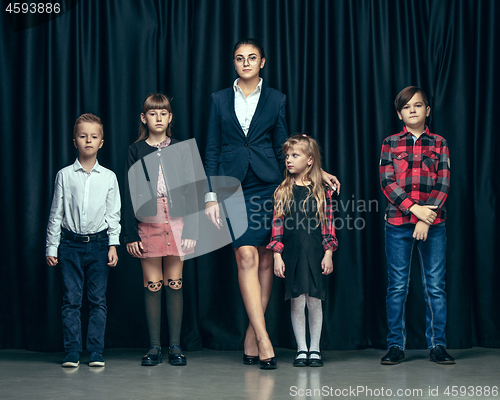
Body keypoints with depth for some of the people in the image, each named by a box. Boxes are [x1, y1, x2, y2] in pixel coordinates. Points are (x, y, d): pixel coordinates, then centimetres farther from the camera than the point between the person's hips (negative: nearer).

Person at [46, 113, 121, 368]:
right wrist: (51, 246, 3)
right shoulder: (64, 175, 3)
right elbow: (56, 213, 5)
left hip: (98, 243, 0)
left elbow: (114, 214, 7)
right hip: (71, 243, 0)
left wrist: (113, 244, 0)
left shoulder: (108, 177, 5)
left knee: (98, 300, 2)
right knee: (71, 300, 0)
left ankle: (96, 353, 8)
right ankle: (72, 353, 7)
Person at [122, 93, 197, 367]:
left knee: (174, 284, 3)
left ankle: (175, 346, 9)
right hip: (147, 224, 0)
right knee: (152, 285, 2)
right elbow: (129, 193, 3)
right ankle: (154, 346, 9)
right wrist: (130, 233, -3)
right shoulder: (136, 150, 5)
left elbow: (191, 191, 6)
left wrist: (191, 230, -2)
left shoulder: (180, 149, 7)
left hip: (176, 223, 0)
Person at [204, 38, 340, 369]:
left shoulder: (276, 100, 8)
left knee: (265, 260, 2)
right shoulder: (221, 100, 9)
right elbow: (212, 151, 8)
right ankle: (264, 341, -15)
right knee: (247, 258, -13)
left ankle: (251, 339, 12)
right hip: (233, 186, -1)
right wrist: (211, 195, 1)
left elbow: (283, 149, 12)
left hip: (267, 186, 1)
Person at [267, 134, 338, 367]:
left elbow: (328, 224, 3)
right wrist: (277, 256, -2)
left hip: (315, 254, -1)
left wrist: (328, 254, -2)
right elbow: (277, 224, 4)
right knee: (297, 303, 3)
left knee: (314, 302, 3)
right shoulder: (282, 192, 5)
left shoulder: (321, 191, 2)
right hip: (291, 254, 1)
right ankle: (301, 349, 13)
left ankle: (315, 349, 14)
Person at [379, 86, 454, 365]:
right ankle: (396, 345, 10)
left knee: (435, 286, 1)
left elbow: (443, 184, 1)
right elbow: (387, 182, -1)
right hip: (398, 223, 0)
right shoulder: (391, 143, 7)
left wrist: (427, 219, -9)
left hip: (433, 225, 0)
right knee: (397, 286, 3)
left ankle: (438, 344, 10)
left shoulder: (439, 143, 8)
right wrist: (413, 208, -13)